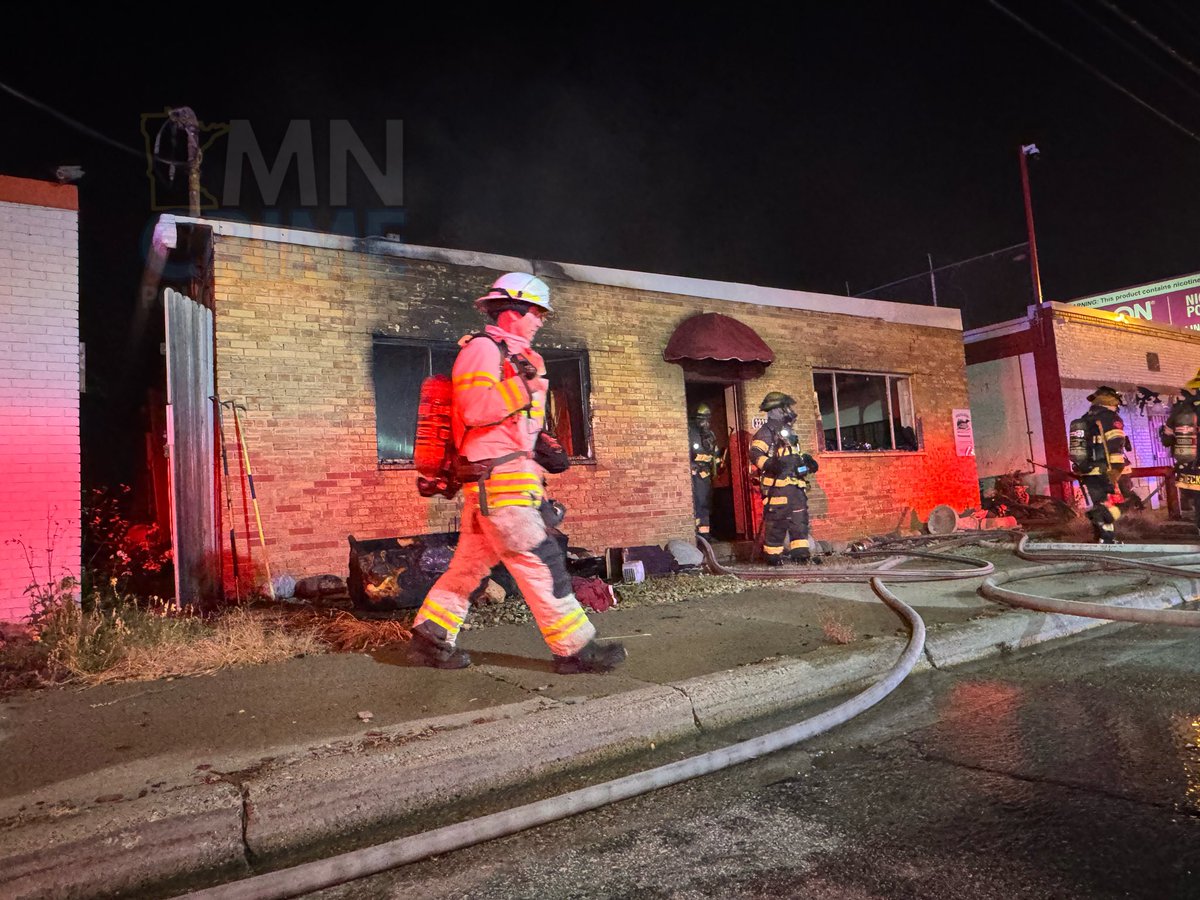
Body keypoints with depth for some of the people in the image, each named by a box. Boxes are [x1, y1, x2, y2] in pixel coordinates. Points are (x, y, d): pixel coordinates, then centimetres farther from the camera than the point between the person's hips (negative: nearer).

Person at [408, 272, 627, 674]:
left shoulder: (512, 355, 23)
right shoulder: (482, 348, -7)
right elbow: (474, 408, -23)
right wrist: (526, 386, -19)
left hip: (502, 479, 10)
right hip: (497, 478, -10)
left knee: (471, 562, 12)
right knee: (539, 561, -7)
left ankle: (430, 637, 20)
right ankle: (575, 649, 0)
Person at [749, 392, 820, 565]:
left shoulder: (789, 432, 22)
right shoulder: (766, 432, -7)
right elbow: (755, 453, -21)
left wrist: (807, 461, 22)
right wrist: (769, 464, -37)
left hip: (796, 485, 9)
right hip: (777, 485, -9)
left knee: (800, 519, 7)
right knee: (776, 521, -5)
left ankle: (800, 551, 12)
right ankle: (772, 555, 2)